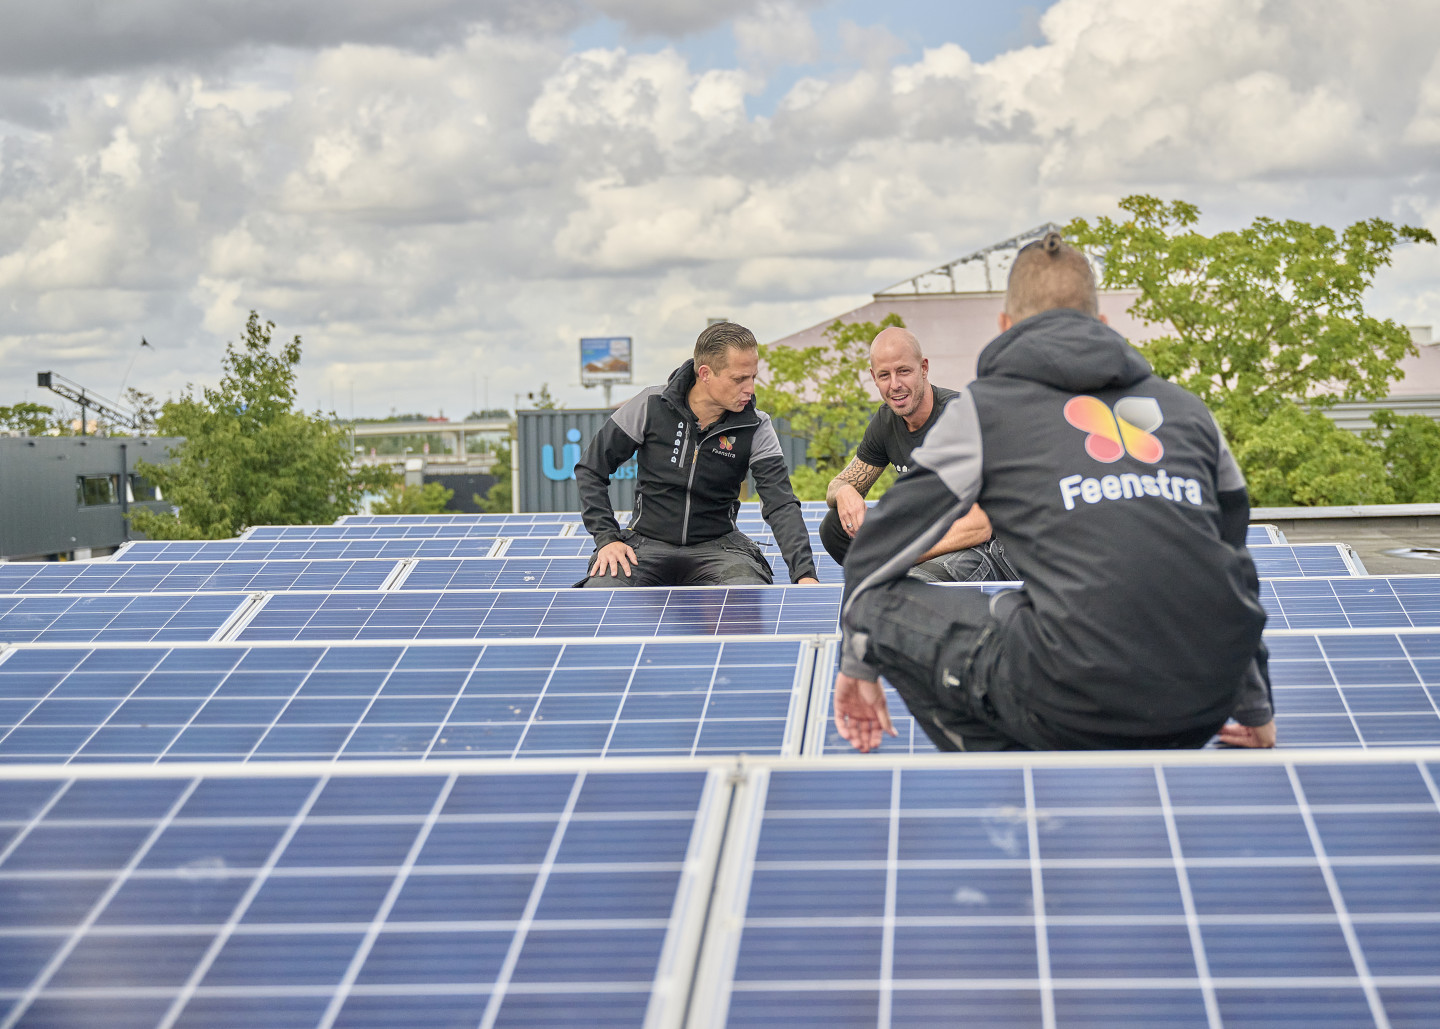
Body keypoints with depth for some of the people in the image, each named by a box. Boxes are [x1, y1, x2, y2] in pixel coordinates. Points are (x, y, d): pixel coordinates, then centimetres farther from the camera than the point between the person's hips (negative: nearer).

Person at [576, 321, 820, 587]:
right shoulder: (650, 406, -7)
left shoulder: (756, 428, -4)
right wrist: (607, 538, -9)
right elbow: (590, 469, 2)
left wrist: (805, 573, -27)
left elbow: (781, 504, -12)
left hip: (717, 546, 1)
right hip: (647, 543, 0)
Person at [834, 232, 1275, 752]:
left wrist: (858, 663, 35)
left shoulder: (987, 404, 12)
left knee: (883, 604, 12)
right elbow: (1237, 560, 33)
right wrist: (1255, 710, 46)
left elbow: (880, 546, 18)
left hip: (1084, 707, -6)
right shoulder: (1187, 407, 23)